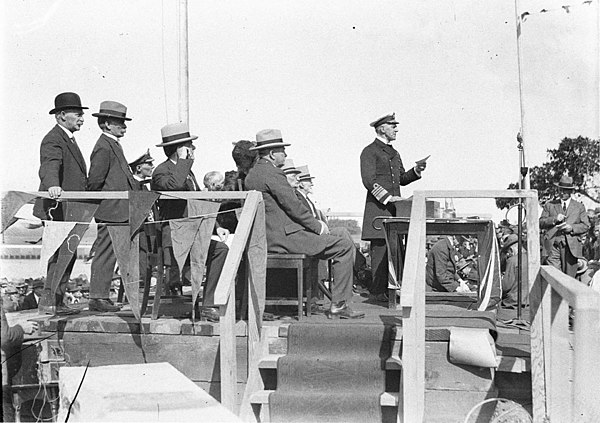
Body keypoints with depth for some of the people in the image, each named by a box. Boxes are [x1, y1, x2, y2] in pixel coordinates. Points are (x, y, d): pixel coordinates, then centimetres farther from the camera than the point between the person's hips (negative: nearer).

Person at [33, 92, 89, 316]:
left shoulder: (68, 139, 20)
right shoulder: (53, 140, -12)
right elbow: (49, 166, -32)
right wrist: (53, 186, -50)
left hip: (70, 209, 10)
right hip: (58, 207, -10)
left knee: (68, 253, 11)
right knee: (62, 253, -12)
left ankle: (56, 301, 18)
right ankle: (49, 301, -8)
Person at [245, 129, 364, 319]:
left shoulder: (252, 174, 16)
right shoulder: (273, 173, -15)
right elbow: (294, 207, -17)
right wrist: (318, 226, -3)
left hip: (267, 238, 11)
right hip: (284, 237, -11)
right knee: (345, 247, -6)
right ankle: (339, 305, -4)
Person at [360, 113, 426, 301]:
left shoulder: (394, 153, 22)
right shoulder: (369, 151, -5)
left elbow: (402, 179, 24)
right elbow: (369, 180, -14)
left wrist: (416, 171, 6)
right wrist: (387, 197, -20)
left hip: (394, 207, 8)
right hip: (378, 207, -8)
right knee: (380, 248, -8)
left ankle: (391, 287, 11)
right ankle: (379, 291, -5)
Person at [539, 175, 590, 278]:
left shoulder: (579, 207, 18)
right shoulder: (549, 205, 17)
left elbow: (586, 226, 10)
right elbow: (541, 223, 10)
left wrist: (572, 228, -8)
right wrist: (554, 219, -8)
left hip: (571, 246, 1)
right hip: (553, 245, -1)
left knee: (569, 277, 0)